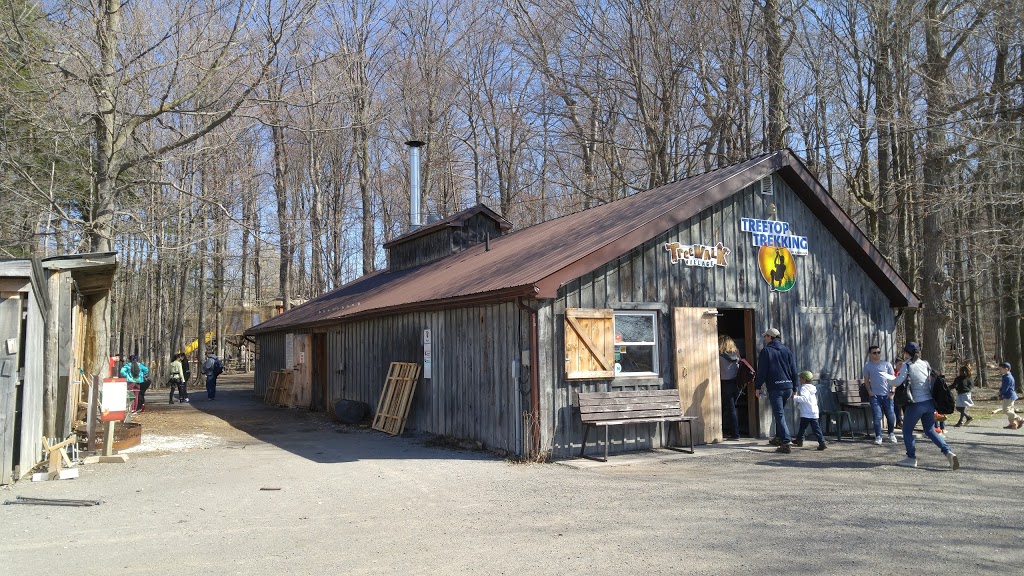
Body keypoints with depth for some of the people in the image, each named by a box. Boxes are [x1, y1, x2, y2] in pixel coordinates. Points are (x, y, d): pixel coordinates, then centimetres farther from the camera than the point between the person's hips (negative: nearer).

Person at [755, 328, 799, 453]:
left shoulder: (766, 351, -3)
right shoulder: (787, 350, 13)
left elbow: (762, 371, -7)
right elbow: (794, 371, 13)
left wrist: (758, 387, 1)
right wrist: (794, 388, 18)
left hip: (774, 388, -6)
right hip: (788, 387, 6)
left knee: (779, 415, -6)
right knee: (780, 413, 22)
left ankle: (786, 442, -14)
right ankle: (779, 437, 27)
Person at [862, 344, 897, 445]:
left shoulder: (886, 364, 3)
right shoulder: (868, 366, 4)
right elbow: (866, 380, 10)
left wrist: (892, 391, -3)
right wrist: (869, 391, -3)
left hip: (887, 395, 0)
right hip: (874, 395, 0)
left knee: (891, 415, 2)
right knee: (877, 416, -4)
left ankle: (891, 434, 26)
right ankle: (878, 437, 5)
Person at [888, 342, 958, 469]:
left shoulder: (907, 365, -10)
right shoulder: (925, 364, 8)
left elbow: (898, 382, -18)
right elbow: (932, 380, 13)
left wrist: (889, 382, 1)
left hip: (916, 404, -6)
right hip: (929, 402, 6)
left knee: (907, 431, 9)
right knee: (930, 431, 16)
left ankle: (911, 458, 11)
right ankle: (948, 452, 1)